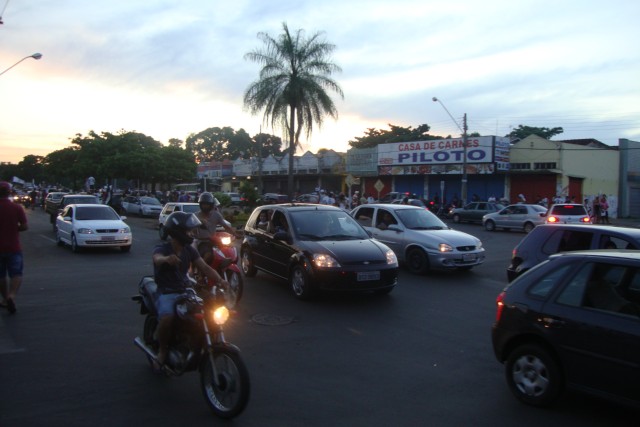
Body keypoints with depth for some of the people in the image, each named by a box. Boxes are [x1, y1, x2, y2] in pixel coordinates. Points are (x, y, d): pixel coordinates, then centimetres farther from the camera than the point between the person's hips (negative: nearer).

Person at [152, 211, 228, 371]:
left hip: (186, 291, 5)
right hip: (167, 293, -5)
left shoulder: (190, 250, 6)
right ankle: (162, 350, -6)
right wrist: (166, 259, -60)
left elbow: (204, 267, -4)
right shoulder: (162, 249, -10)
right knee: (167, 318, -33)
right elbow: (157, 259, -35)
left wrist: (220, 280, -23)